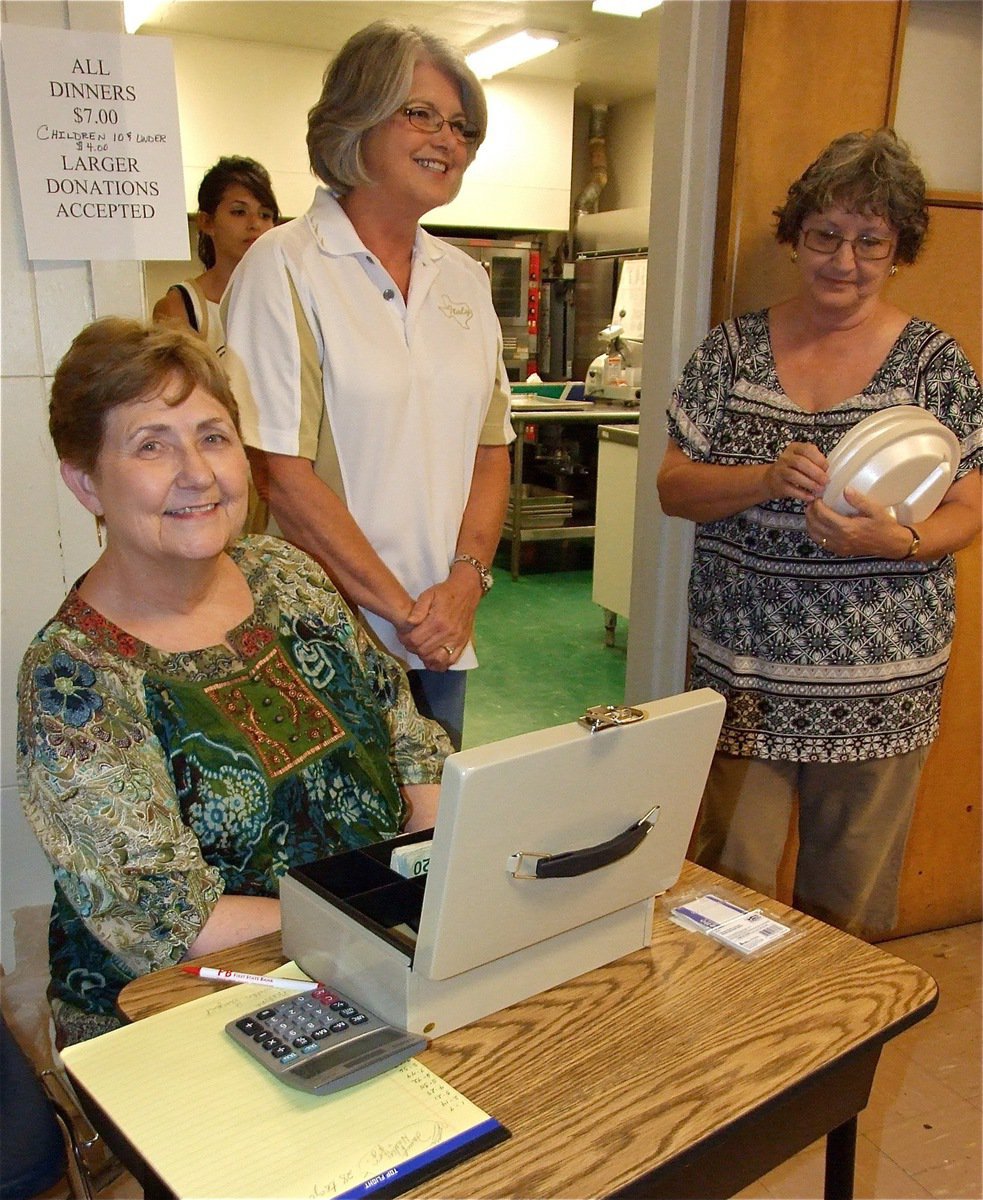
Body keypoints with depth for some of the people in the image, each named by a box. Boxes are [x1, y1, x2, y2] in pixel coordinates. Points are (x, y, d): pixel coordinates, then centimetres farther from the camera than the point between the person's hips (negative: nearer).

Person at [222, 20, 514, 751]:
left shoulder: (465, 278, 10)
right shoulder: (284, 267, -8)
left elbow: (492, 449, 10)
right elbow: (280, 472, -14)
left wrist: (466, 579, -5)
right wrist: (401, 608, -13)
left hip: (444, 633, 6)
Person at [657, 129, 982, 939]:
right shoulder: (734, 348, 3)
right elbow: (674, 487, 0)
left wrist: (896, 541, -21)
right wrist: (768, 480, -20)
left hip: (879, 688, 0)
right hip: (745, 676, 1)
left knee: (851, 903, 12)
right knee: (728, 884, 7)